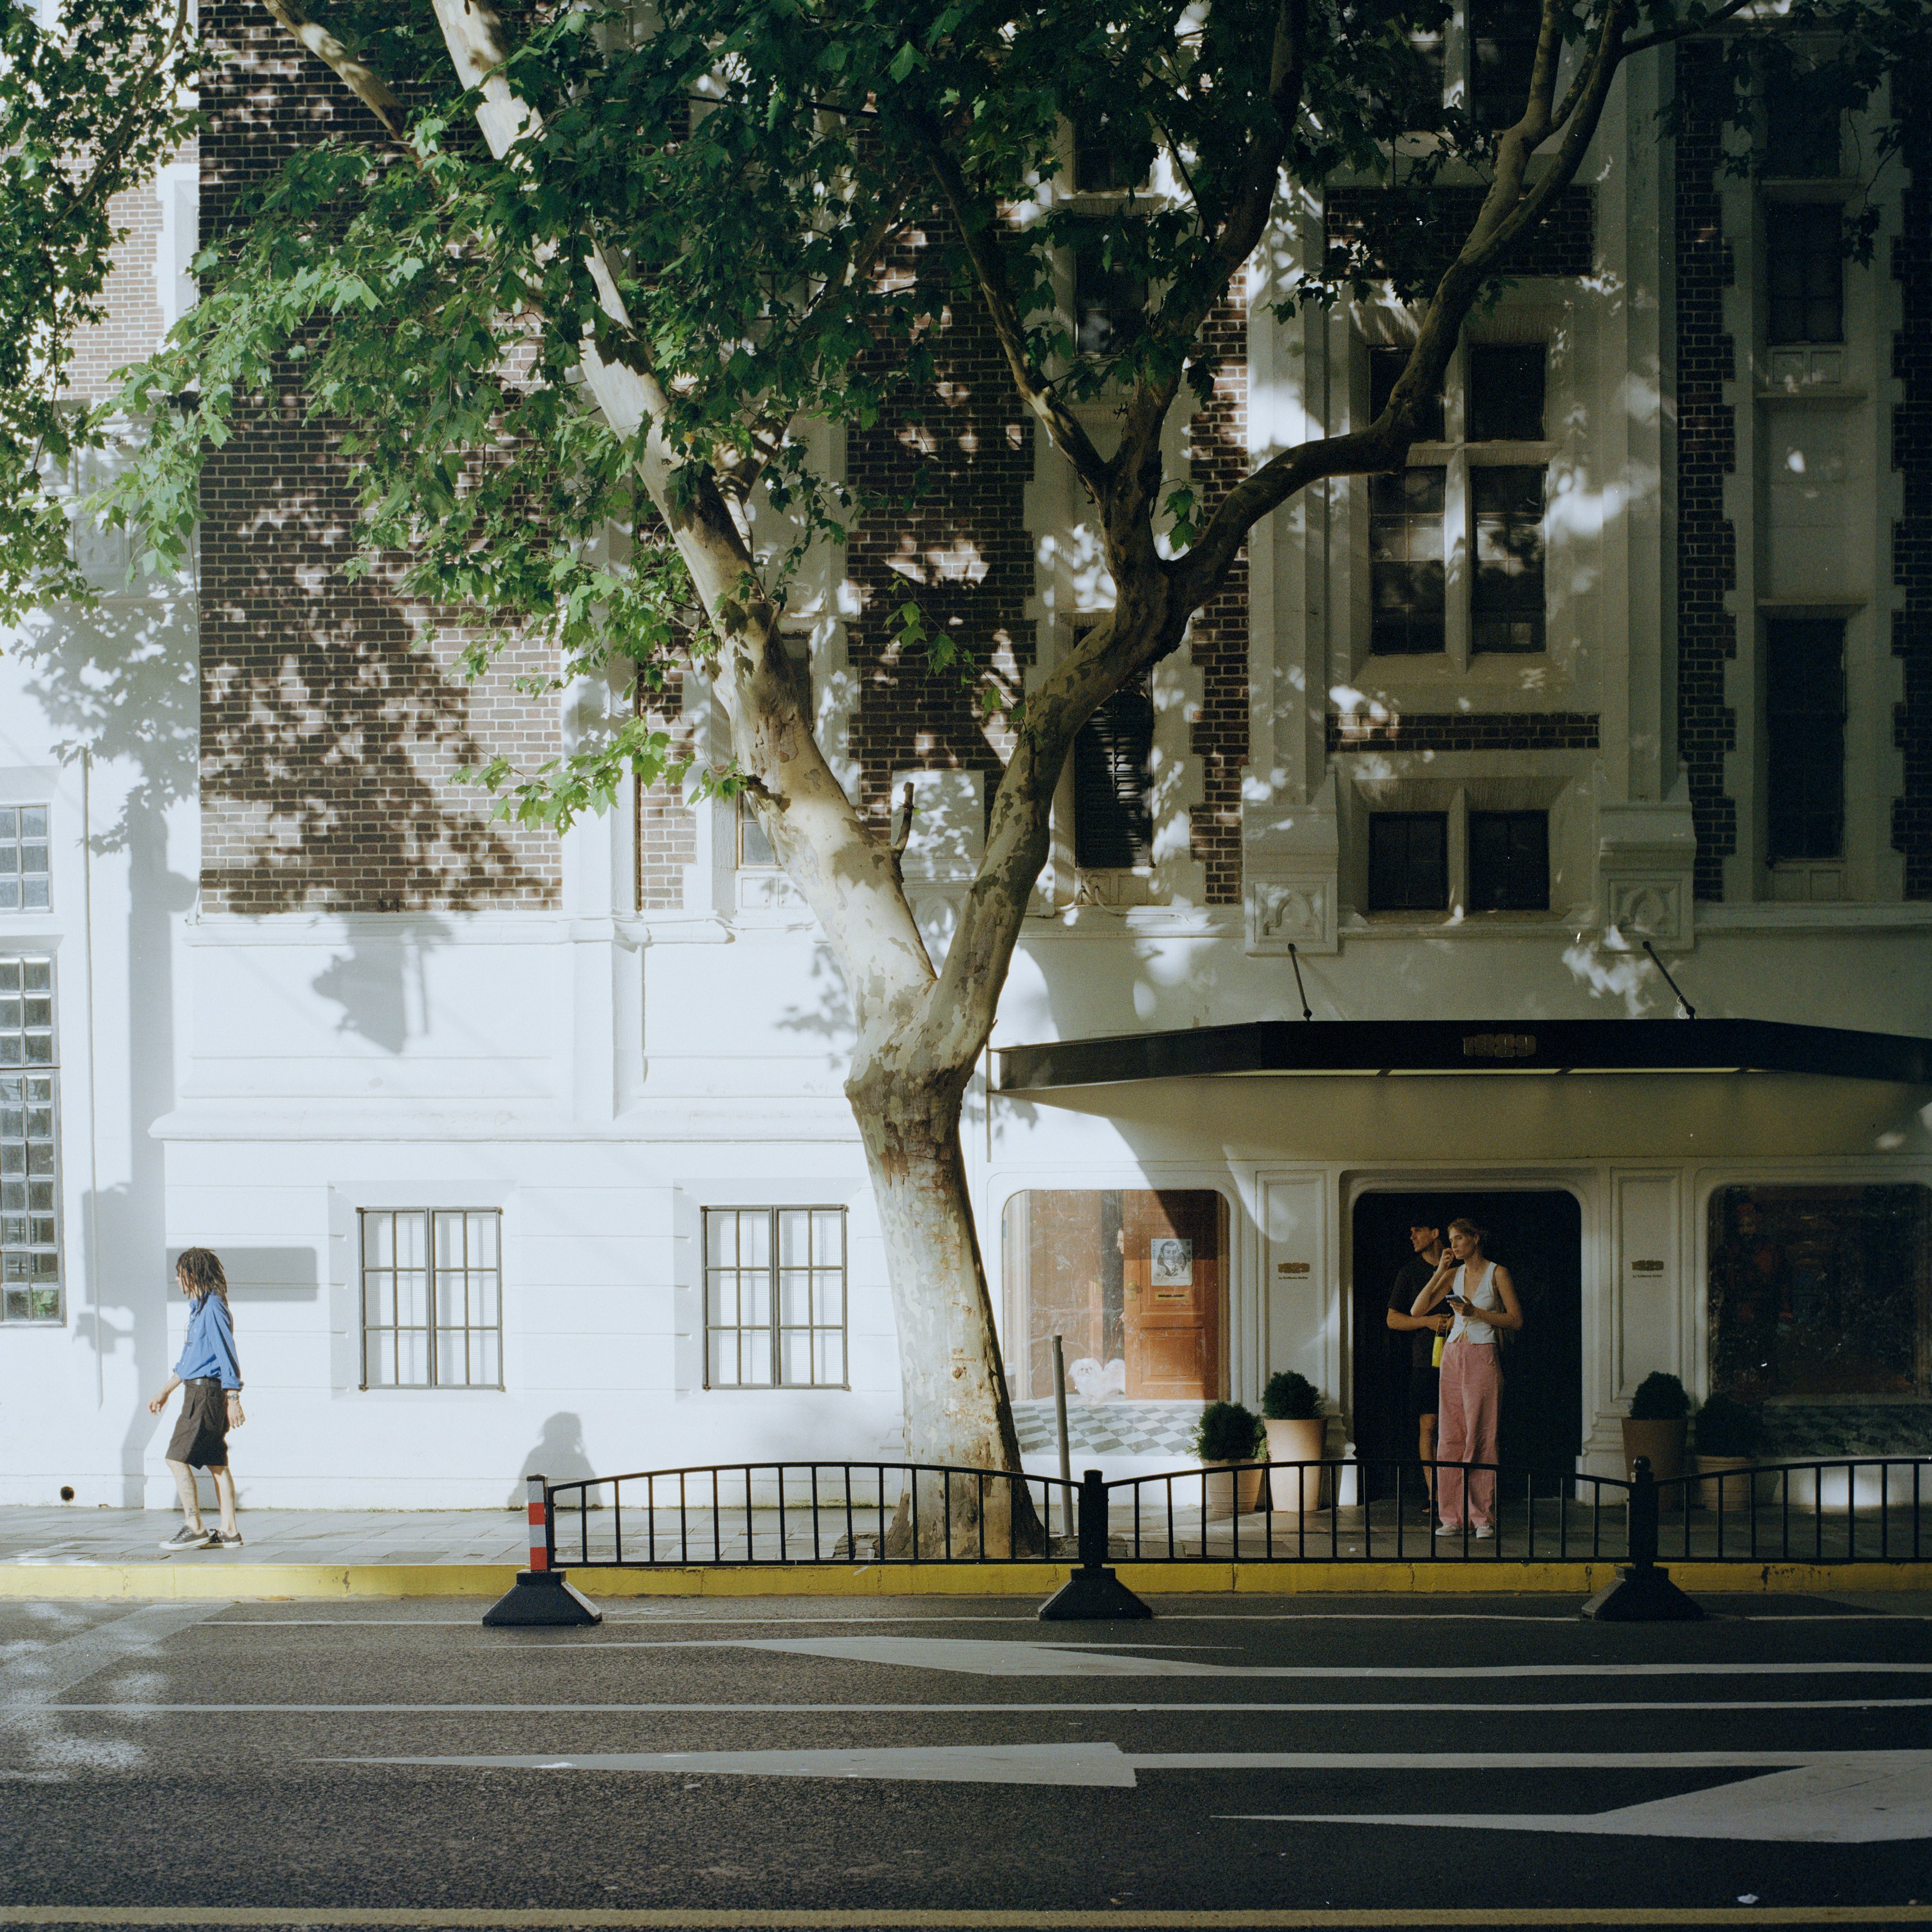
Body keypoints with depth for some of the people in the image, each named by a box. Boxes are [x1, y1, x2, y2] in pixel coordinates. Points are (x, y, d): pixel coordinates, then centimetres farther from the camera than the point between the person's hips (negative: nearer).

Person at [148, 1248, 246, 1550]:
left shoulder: (213, 1307, -14)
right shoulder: (199, 1307, 17)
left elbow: (226, 1355, -19)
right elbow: (188, 1359, 27)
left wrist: (233, 1400, -22)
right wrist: (165, 1392, 32)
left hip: (206, 1393, -10)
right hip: (199, 1391, 10)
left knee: (178, 1458, -9)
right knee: (216, 1462, 8)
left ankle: (194, 1528, -8)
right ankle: (229, 1532, 8)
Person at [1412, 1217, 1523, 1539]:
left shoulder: (1497, 1274, 0)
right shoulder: (1453, 1275, 13)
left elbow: (1516, 1320, -4)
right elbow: (1419, 1309, 6)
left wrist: (1476, 1313, -13)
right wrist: (1440, 1272, 0)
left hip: (1483, 1358, -5)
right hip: (1453, 1355, 5)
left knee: (1481, 1438, -7)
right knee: (1451, 1437, 1)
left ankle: (1483, 1517, -3)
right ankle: (1452, 1517, 3)